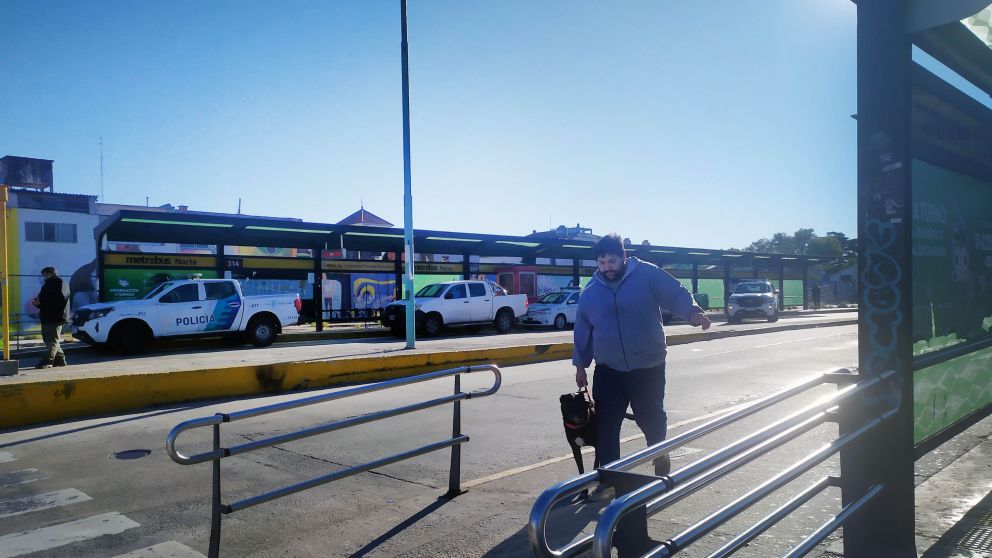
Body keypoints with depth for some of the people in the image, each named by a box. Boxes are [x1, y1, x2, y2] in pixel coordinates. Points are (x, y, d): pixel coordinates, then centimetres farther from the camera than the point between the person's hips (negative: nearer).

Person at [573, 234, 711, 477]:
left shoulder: (648, 274, -7)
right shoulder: (590, 293, 4)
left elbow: (677, 294, -6)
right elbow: (582, 332, 12)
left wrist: (692, 312, -27)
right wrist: (580, 365, 15)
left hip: (648, 368, -2)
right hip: (608, 371, 3)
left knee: (652, 419, 14)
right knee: (605, 426, 2)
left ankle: (662, 462, 39)